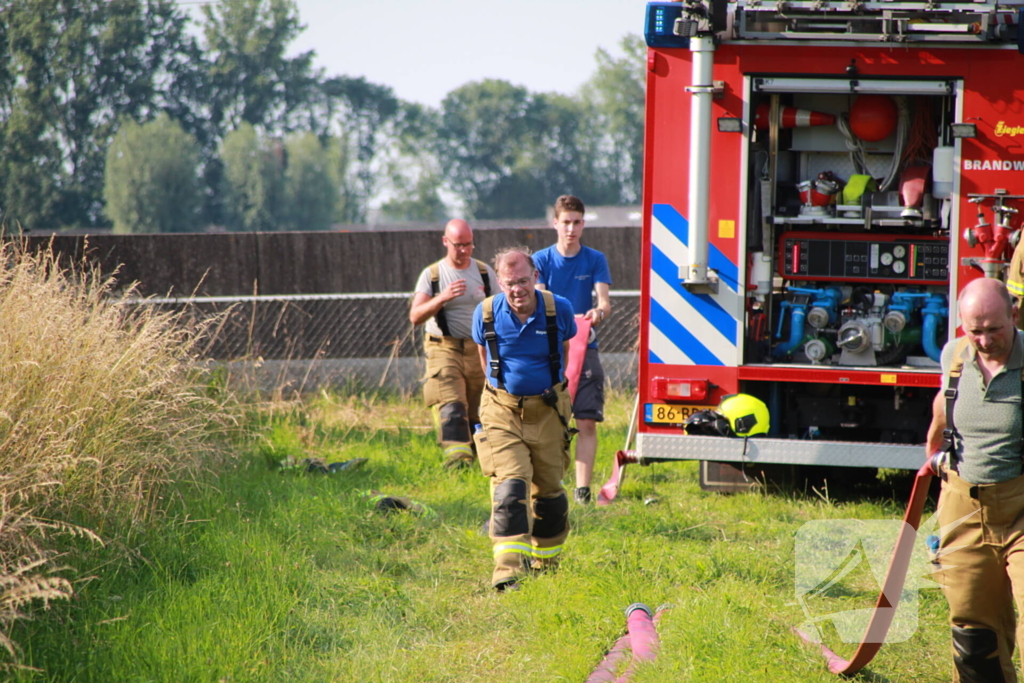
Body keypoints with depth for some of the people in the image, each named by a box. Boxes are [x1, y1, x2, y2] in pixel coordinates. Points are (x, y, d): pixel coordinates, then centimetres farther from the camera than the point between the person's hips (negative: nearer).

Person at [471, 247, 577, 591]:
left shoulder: (559, 310, -10)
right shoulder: (486, 314, -10)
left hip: (548, 411, 1)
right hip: (503, 411, -1)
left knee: (548, 488, 11)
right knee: (509, 485, -16)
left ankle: (546, 558, 33)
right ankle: (507, 570, -22)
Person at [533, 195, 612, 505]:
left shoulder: (595, 260, 6)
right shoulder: (542, 260, 4)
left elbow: (604, 300, -4)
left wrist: (600, 311, -29)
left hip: (585, 347, 1)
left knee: (587, 422, -6)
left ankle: (583, 489, -5)